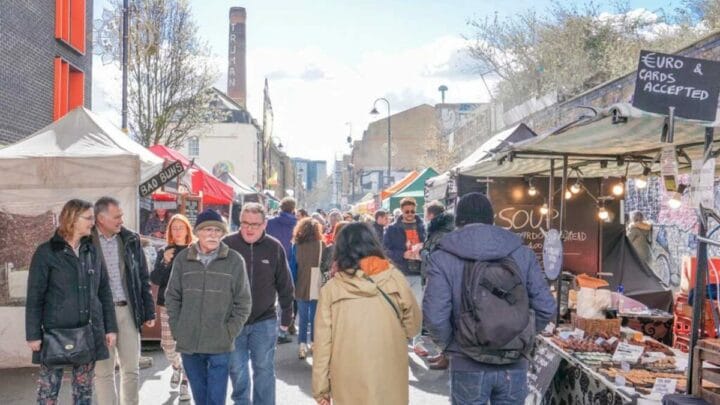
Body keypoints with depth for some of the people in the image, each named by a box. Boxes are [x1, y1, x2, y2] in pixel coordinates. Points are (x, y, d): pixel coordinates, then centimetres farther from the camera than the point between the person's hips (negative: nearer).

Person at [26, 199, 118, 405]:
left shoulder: (93, 251, 8)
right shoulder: (46, 252, -4)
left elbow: (104, 292, 10)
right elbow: (34, 297, -4)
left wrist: (110, 327, 6)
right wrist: (33, 334, -8)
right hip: (56, 333, -4)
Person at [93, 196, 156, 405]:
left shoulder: (131, 240, 6)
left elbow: (143, 278, 9)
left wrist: (149, 311, 6)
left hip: (128, 310, 3)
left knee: (131, 368, 10)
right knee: (104, 370, 7)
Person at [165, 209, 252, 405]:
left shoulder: (234, 260, -4)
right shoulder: (182, 259, 1)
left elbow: (243, 302, -1)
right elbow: (172, 297, 8)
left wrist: (229, 332, -6)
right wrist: (177, 329, 2)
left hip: (220, 345, -2)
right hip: (188, 343, 2)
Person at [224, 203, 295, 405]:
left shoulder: (274, 247, -5)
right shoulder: (227, 244, -7)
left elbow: (285, 286, 3)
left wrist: (286, 316, 6)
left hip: (264, 321, 0)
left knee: (264, 370, 8)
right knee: (237, 370, 13)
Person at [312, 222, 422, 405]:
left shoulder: (330, 289, -8)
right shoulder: (395, 279, -7)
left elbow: (322, 344, -5)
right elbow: (413, 326, 3)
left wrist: (321, 388, 4)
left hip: (348, 385, 0)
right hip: (390, 382, 0)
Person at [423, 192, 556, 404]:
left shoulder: (442, 258, -9)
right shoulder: (522, 253, 0)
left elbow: (435, 317, -17)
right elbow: (546, 308, -2)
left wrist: (449, 344, 2)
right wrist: (522, 338, 13)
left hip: (468, 367, -2)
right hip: (514, 366, 2)